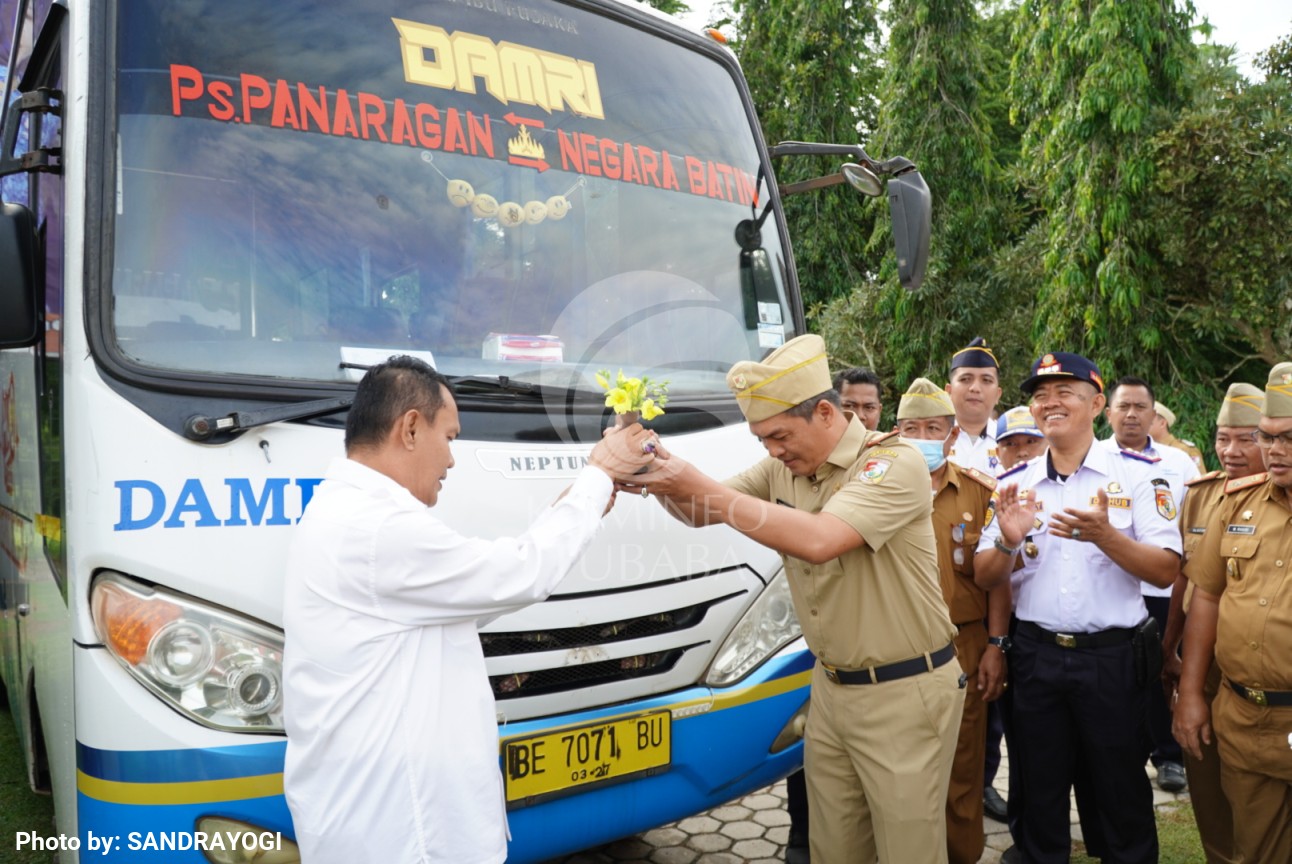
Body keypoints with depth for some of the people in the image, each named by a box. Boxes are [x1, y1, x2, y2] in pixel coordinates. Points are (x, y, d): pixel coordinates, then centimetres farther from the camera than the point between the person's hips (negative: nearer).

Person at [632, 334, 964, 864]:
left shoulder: (894, 462, -19)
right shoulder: (783, 468, 3)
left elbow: (817, 540, -33)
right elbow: (701, 516, 9)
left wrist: (702, 487, -31)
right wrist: (666, 479, -15)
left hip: (905, 692, -6)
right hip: (831, 687, 6)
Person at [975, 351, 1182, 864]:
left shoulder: (1135, 475, -5)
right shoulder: (1015, 484, 4)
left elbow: (1166, 572, -11)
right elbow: (984, 578, 2)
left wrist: (1105, 536, -27)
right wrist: (1008, 543, -19)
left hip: (1112, 656, -2)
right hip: (1035, 655, 3)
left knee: (1122, 793, 14)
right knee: (1040, 791, 17)